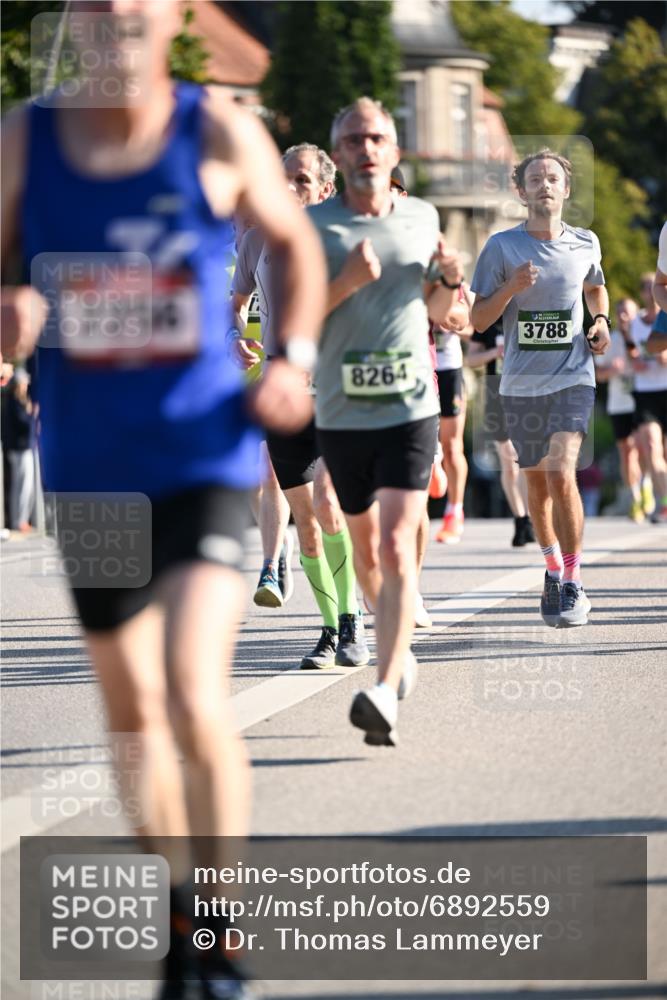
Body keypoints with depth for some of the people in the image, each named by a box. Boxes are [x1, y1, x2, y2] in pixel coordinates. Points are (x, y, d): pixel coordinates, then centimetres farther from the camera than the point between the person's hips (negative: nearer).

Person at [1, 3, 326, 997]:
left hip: (204, 459, -3)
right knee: (131, 709, 14)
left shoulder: (221, 133, -4)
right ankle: (179, 908, 35)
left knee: (196, 701, -18)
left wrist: (293, 360, -3)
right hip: (88, 469, 3)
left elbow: (295, 243, 12)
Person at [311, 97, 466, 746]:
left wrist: (450, 281, -1)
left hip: (410, 409, -1)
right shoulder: (312, 228, -2)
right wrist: (343, 284, -19)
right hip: (341, 415, 1)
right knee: (364, 545, 15)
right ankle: (398, 647, 41)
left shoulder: (422, 218, 7)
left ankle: (385, 694, -23)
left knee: (397, 548, -15)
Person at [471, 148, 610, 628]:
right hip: (521, 382, 1)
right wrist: (511, 287, -17)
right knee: (538, 481, 12)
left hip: (573, 377, -1)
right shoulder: (502, 247, -2)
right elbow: (478, 320, -1)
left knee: (561, 474, -18)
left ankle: (574, 584, -10)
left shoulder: (585, 244, 4)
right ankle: (554, 567, 34)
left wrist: (601, 321, 7)